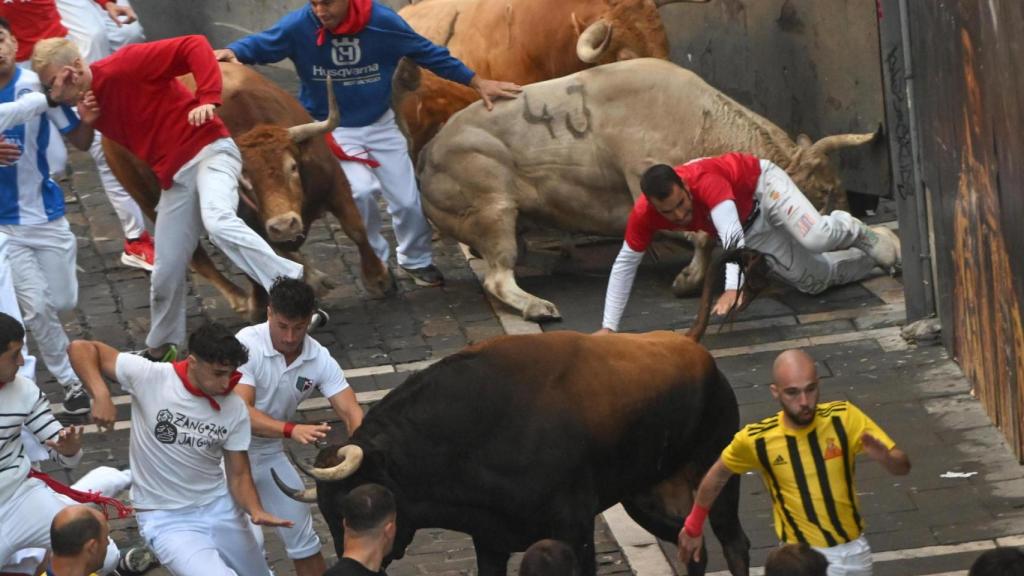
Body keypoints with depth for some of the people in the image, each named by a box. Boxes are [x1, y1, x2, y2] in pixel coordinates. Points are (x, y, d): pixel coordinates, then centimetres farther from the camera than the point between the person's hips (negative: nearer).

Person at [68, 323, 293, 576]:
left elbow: (238, 474, -2)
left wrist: (255, 510, -23)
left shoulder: (234, 409, -8)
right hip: (166, 519, -5)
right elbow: (82, 348, -15)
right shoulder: (149, 377, -19)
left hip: (219, 507, 5)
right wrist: (102, 396, -33)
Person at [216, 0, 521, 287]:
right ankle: (376, 262, 0)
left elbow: (429, 53, -7)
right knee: (361, 190, -26)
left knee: (408, 201, 6)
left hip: (380, 125, 2)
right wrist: (231, 52, -35)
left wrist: (477, 83, -2)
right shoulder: (299, 25, -21)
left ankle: (416, 261, 37)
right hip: (332, 129, -2)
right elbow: (260, 44, -11)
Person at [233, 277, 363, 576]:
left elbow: (351, 411, -15)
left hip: (268, 453, 5)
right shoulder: (247, 345, -24)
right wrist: (292, 430, -47)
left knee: (302, 538, 11)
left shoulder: (320, 359, -9)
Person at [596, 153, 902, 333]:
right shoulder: (643, 214, -27)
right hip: (751, 230, 5)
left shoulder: (705, 180, -43)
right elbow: (624, 264, -16)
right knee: (814, 280, 2)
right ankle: (873, 254, 29)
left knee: (816, 237, -33)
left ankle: (856, 232, 4)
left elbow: (732, 236, -53)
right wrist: (609, 327, -18)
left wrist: (733, 287, -66)